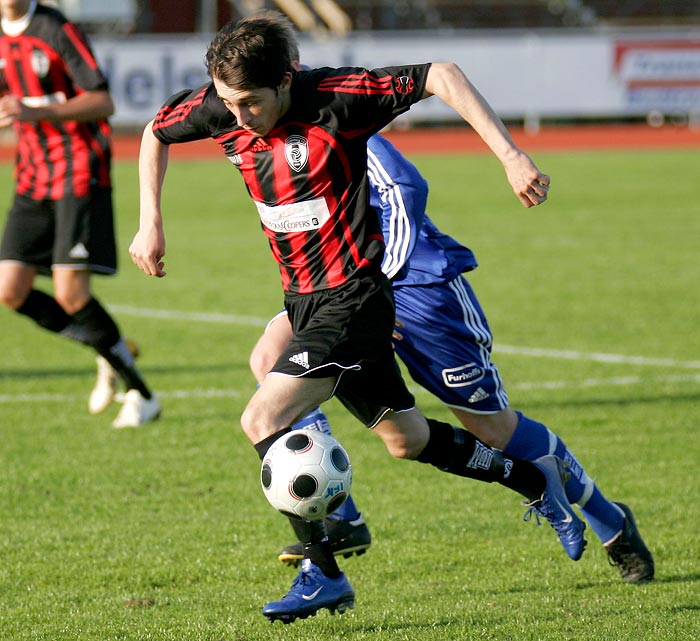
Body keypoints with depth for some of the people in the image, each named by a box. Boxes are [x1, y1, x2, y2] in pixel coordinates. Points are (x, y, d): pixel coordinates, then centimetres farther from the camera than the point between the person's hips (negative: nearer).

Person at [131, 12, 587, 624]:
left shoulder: (333, 97, -23)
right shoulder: (219, 107, -6)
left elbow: (442, 75, -21)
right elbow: (156, 132, 14)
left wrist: (511, 155, -28)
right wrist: (151, 223, 7)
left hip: (352, 293, -7)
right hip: (303, 296, 7)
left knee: (263, 419, -21)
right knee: (405, 439, 19)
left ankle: (322, 573, -10)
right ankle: (536, 480, 40)